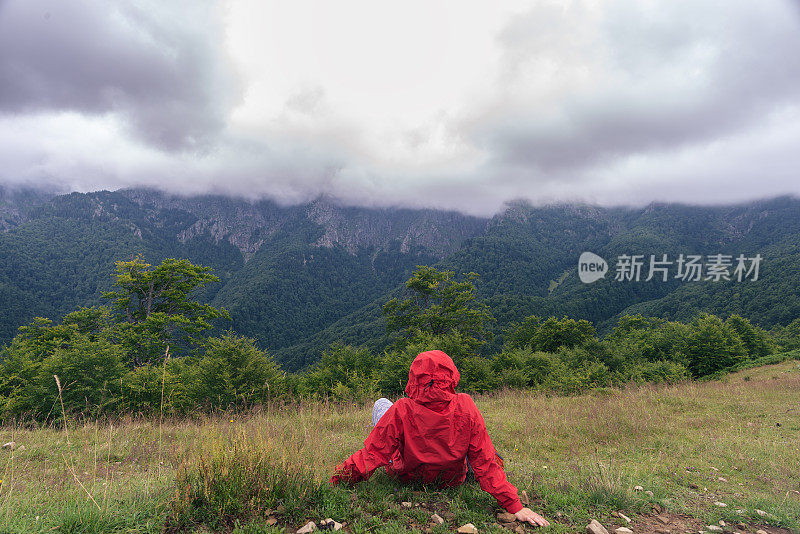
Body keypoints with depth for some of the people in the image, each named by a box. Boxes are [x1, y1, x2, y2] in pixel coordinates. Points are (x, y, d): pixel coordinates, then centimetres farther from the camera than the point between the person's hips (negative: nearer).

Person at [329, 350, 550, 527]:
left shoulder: (400, 412, -33)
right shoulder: (466, 408, -29)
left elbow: (370, 456, -28)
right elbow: (485, 461, -26)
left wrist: (334, 482, -16)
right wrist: (515, 505, -18)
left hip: (407, 475, -1)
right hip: (452, 479, 1)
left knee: (381, 404, 16)